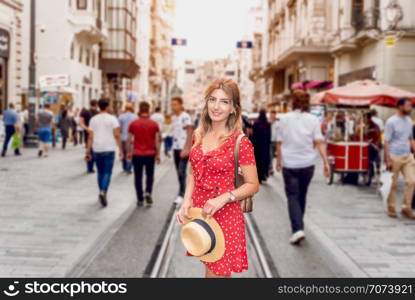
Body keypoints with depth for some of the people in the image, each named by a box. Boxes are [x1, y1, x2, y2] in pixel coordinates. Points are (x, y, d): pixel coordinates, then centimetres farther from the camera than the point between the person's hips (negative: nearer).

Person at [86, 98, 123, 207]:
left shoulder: (93, 119, 5)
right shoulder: (112, 119, -4)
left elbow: (90, 137, 2)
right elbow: (117, 135, -9)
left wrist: (88, 151, 6)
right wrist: (121, 151, -5)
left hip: (97, 150, 3)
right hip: (109, 149, -3)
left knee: (100, 172, 15)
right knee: (107, 172, -2)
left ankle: (102, 194, 23)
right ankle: (103, 192, -22)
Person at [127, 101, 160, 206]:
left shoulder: (133, 124, -2)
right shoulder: (154, 124, -3)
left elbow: (129, 140, 1)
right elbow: (157, 141, -3)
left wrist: (129, 152, 12)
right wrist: (158, 154, 5)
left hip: (137, 154, 0)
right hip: (150, 154, 0)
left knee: (138, 177, 8)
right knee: (150, 176, 16)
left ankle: (140, 200, 10)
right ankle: (148, 192, -6)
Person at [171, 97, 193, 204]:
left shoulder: (185, 117, -9)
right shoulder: (174, 117, 14)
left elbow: (190, 133, -14)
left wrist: (186, 149, -22)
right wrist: (173, 147, 17)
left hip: (184, 148, -8)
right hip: (176, 148, 8)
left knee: (182, 172, -11)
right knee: (178, 172, 9)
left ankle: (181, 195, -10)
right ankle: (184, 193, 19)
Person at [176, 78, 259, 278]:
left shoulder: (240, 142, -14)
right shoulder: (199, 135, 4)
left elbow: (253, 185, -10)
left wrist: (223, 199, -23)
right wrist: (187, 201, -2)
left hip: (225, 214, -6)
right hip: (199, 212, 6)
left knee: (216, 272, 2)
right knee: (213, 268, 20)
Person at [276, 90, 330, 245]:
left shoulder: (285, 119, -2)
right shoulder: (313, 119, -2)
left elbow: (279, 142, 2)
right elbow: (319, 142, -9)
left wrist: (278, 160, 14)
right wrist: (326, 162, -10)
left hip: (289, 164, -2)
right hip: (307, 164, 2)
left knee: (292, 196, 0)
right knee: (302, 195, 18)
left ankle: (297, 229, -17)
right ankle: (298, 226, 33)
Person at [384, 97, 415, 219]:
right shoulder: (391, 121, -9)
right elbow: (386, 142, -11)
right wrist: (388, 160, -15)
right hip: (395, 157, -5)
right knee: (393, 184, 3)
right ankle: (391, 209, 17)